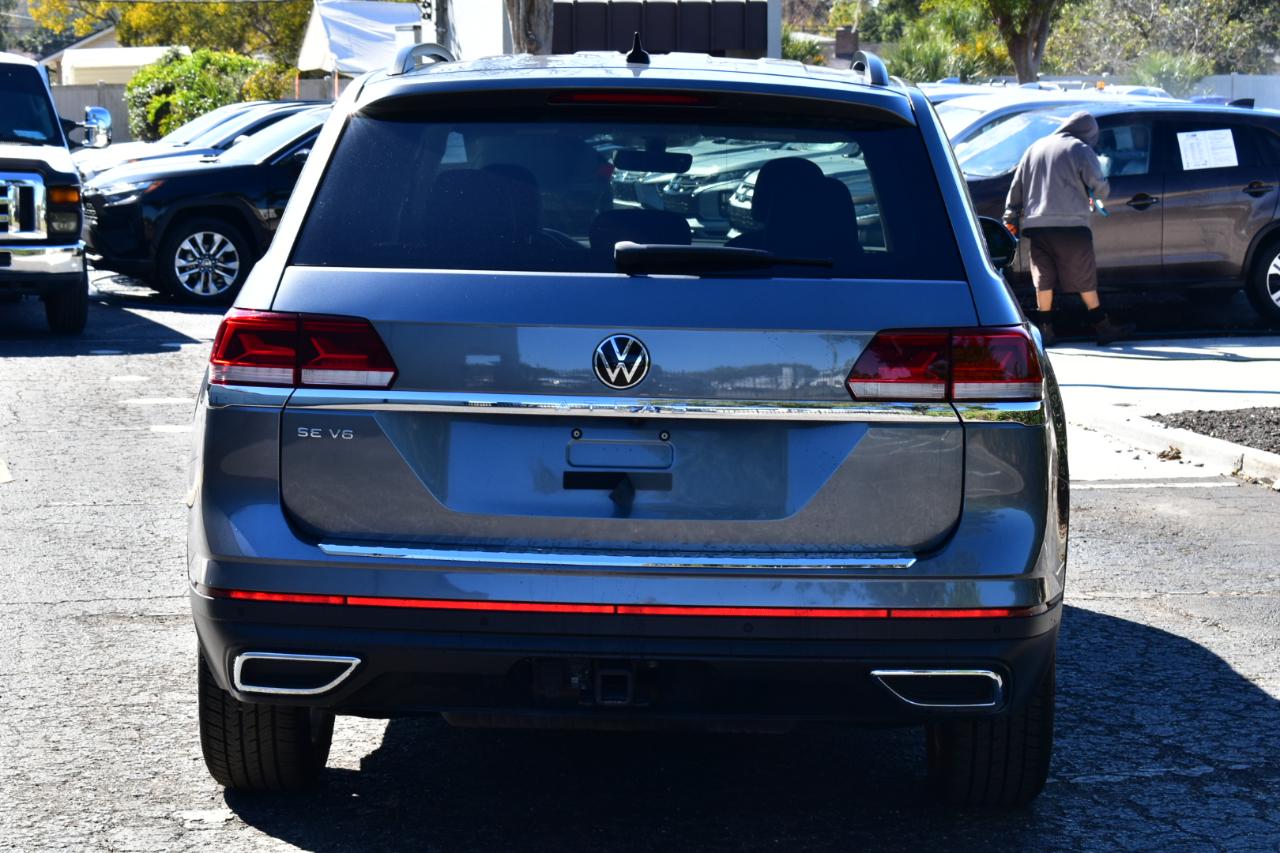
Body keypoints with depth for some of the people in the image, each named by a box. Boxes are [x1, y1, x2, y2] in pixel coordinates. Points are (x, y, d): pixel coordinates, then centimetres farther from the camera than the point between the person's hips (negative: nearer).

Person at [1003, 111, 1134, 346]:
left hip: (1036, 225, 5)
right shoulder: (1080, 150, -1)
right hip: (1070, 224, -4)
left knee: (1043, 279, 8)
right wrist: (1098, 199, 19)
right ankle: (1102, 328, 7)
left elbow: (1017, 186, 17)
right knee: (1085, 279, 2)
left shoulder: (1035, 148, 16)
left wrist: (1011, 216, 22)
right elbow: (1099, 185, -3)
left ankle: (1045, 328, 7)